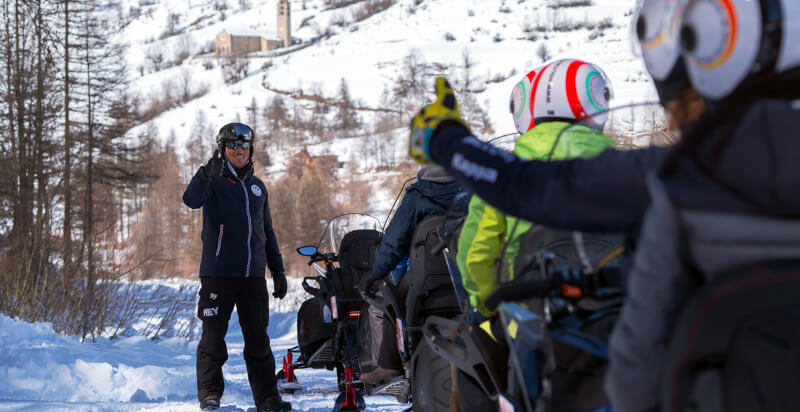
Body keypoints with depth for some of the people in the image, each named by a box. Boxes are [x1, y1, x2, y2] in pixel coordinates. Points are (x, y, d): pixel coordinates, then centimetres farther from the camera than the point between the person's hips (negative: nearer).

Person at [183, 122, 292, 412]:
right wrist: (207, 174, -39)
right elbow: (192, 200, -22)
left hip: (253, 275, 5)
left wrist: (277, 269, 18)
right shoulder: (213, 181, 1)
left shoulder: (257, 187, 18)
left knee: (258, 338, 6)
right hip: (218, 273, -4)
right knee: (214, 336, -2)